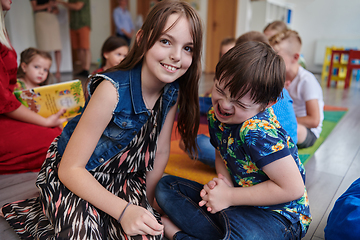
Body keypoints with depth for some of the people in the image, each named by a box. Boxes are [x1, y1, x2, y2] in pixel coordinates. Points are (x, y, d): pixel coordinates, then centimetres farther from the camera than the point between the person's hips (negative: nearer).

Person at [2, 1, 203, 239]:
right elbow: (69, 169, -24)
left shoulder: (173, 92, -11)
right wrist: (123, 210, -31)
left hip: (122, 178, 5)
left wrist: (146, 203, 2)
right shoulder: (113, 90, -28)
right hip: (72, 177, -4)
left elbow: (161, 152, 0)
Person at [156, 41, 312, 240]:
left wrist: (229, 196, -21)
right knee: (166, 185, 5)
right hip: (237, 203, 8)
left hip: (279, 215, -7)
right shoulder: (216, 116, -5)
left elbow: (293, 188, -25)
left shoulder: (258, 132, -29)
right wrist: (223, 182, -13)